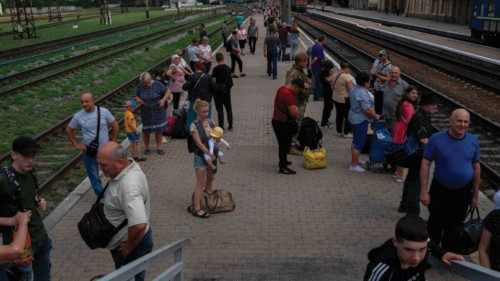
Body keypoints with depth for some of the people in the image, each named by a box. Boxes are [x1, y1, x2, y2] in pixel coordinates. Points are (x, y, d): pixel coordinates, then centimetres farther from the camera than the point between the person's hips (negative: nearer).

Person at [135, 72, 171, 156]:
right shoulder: (140, 86, -5)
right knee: (146, 131, 10)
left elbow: (168, 91, -4)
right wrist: (138, 99, -14)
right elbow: (136, 95, 8)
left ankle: (159, 147, 20)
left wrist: (163, 99, -18)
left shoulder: (157, 84, -11)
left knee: (158, 130, 6)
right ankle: (146, 147, 28)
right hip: (145, 112, 1)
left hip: (157, 112, -1)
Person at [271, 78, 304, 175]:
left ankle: (283, 161, 38)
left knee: (283, 144, 23)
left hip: (277, 120, 9)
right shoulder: (288, 95, -24)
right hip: (283, 124, -9)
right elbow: (293, 113, -30)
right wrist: (296, 116, -8)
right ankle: (283, 168, 7)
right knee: (285, 145, 0)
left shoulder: (282, 88, 7)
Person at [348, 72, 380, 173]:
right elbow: (367, 110, -27)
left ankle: (355, 160, 34)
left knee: (355, 141, 21)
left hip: (354, 118, 10)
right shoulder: (363, 94, -26)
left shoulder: (354, 90, 5)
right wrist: (376, 116, -10)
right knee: (359, 144, -2)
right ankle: (353, 165, 5)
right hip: (361, 120, -10)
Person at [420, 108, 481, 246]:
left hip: (463, 192, 3)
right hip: (440, 190, -3)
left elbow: (476, 167, 5)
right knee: (435, 225, 10)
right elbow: (425, 164, -12)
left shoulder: (473, 141, -4)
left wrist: (475, 194, 7)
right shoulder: (436, 139, -15)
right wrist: (424, 191, -16)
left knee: (454, 226, 18)